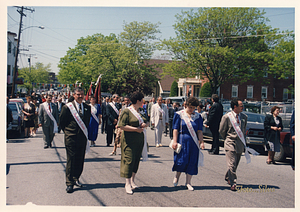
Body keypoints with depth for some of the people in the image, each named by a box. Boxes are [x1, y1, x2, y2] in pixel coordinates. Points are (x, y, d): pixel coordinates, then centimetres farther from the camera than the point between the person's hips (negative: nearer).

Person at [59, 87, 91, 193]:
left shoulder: (87, 107, 6)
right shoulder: (67, 107, -6)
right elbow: (61, 122, 2)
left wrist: (85, 132, 13)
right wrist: (67, 132, 6)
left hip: (83, 138, 4)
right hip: (71, 138, -4)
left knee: (80, 160, 10)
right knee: (71, 161, -2)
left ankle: (76, 178, 27)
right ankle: (69, 183, 4)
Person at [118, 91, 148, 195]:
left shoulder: (140, 111, 13)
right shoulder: (126, 111, -10)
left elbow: (145, 122, 23)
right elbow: (122, 126, -17)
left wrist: (144, 124, -2)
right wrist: (136, 129, -17)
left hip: (139, 140, 8)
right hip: (129, 140, -8)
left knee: (136, 160, 10)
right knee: (129, 160, -7)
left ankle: (132, 180, 21)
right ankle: (127, 183, 0)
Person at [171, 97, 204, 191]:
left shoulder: (198, 117, 7)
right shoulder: (179, 114, -1)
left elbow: (199, 131, 6)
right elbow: (175, 129, -4)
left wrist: (201, 141, -3)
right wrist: (174, 141, -11)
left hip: (193, 142, 3)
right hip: (182, 141, -3)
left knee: (192, 162, 4)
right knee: (181, 160, -3)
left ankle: (188, 182, 16)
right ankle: (177, 176, 27)